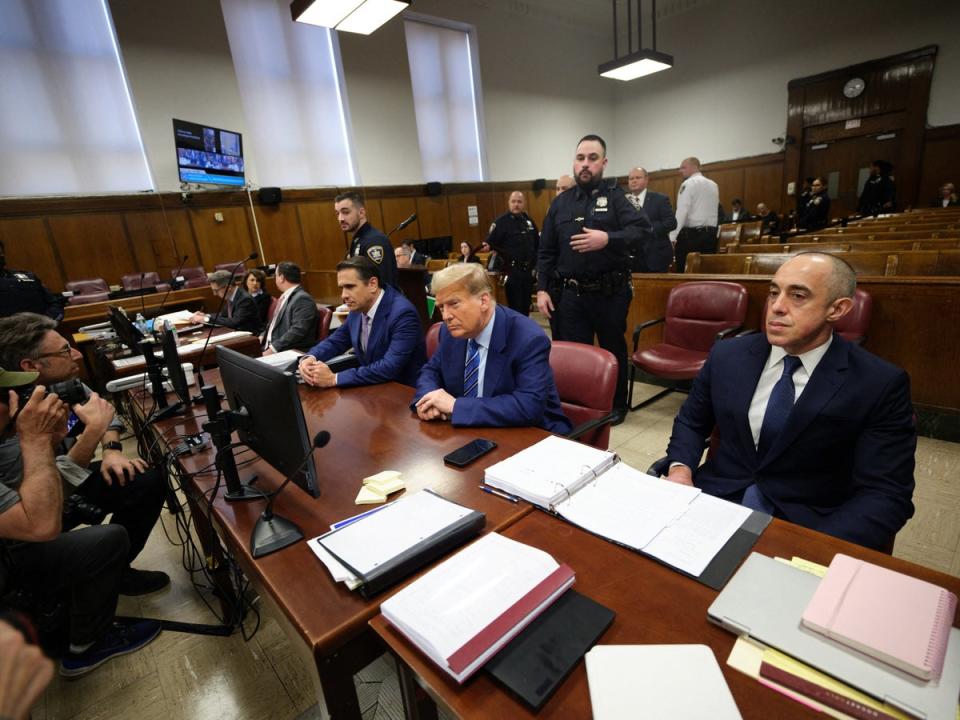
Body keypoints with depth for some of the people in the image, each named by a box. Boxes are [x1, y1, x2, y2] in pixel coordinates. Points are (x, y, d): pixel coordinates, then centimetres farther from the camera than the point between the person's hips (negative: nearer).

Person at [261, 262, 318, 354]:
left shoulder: (303, 299, -12)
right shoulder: (284, 297, 17)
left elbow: (298, 331, -21)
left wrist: (273, 349, -21)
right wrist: (263, 336, 9)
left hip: (290, 353, -9)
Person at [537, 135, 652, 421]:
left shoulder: (616, 197, 0)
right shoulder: (560, 202, 10)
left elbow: (644, 231, -13)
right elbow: (546, 251, 10)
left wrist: (608, 239, -28)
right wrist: (542, 289, 2)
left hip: (609, 292, -2)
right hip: (571, 293, 3)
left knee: (613, 349, 12)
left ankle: (617, 404, 31)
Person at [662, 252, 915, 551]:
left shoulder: (880, 384, -7)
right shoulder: (727, 356, 1)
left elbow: (886, 494, -9)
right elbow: (690, 421, 12)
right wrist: (680, 467, -8)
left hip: (805, 524, -2)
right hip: (714, 501, 2)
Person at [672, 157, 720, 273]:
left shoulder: (688, 183, -4)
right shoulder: (713, 185, 18)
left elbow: (682, 211, -14)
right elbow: (715, 210, 15)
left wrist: (673, 236, -16)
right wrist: (711, 231, 18)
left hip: (692, 233, -7)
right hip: (711, 233, 7)